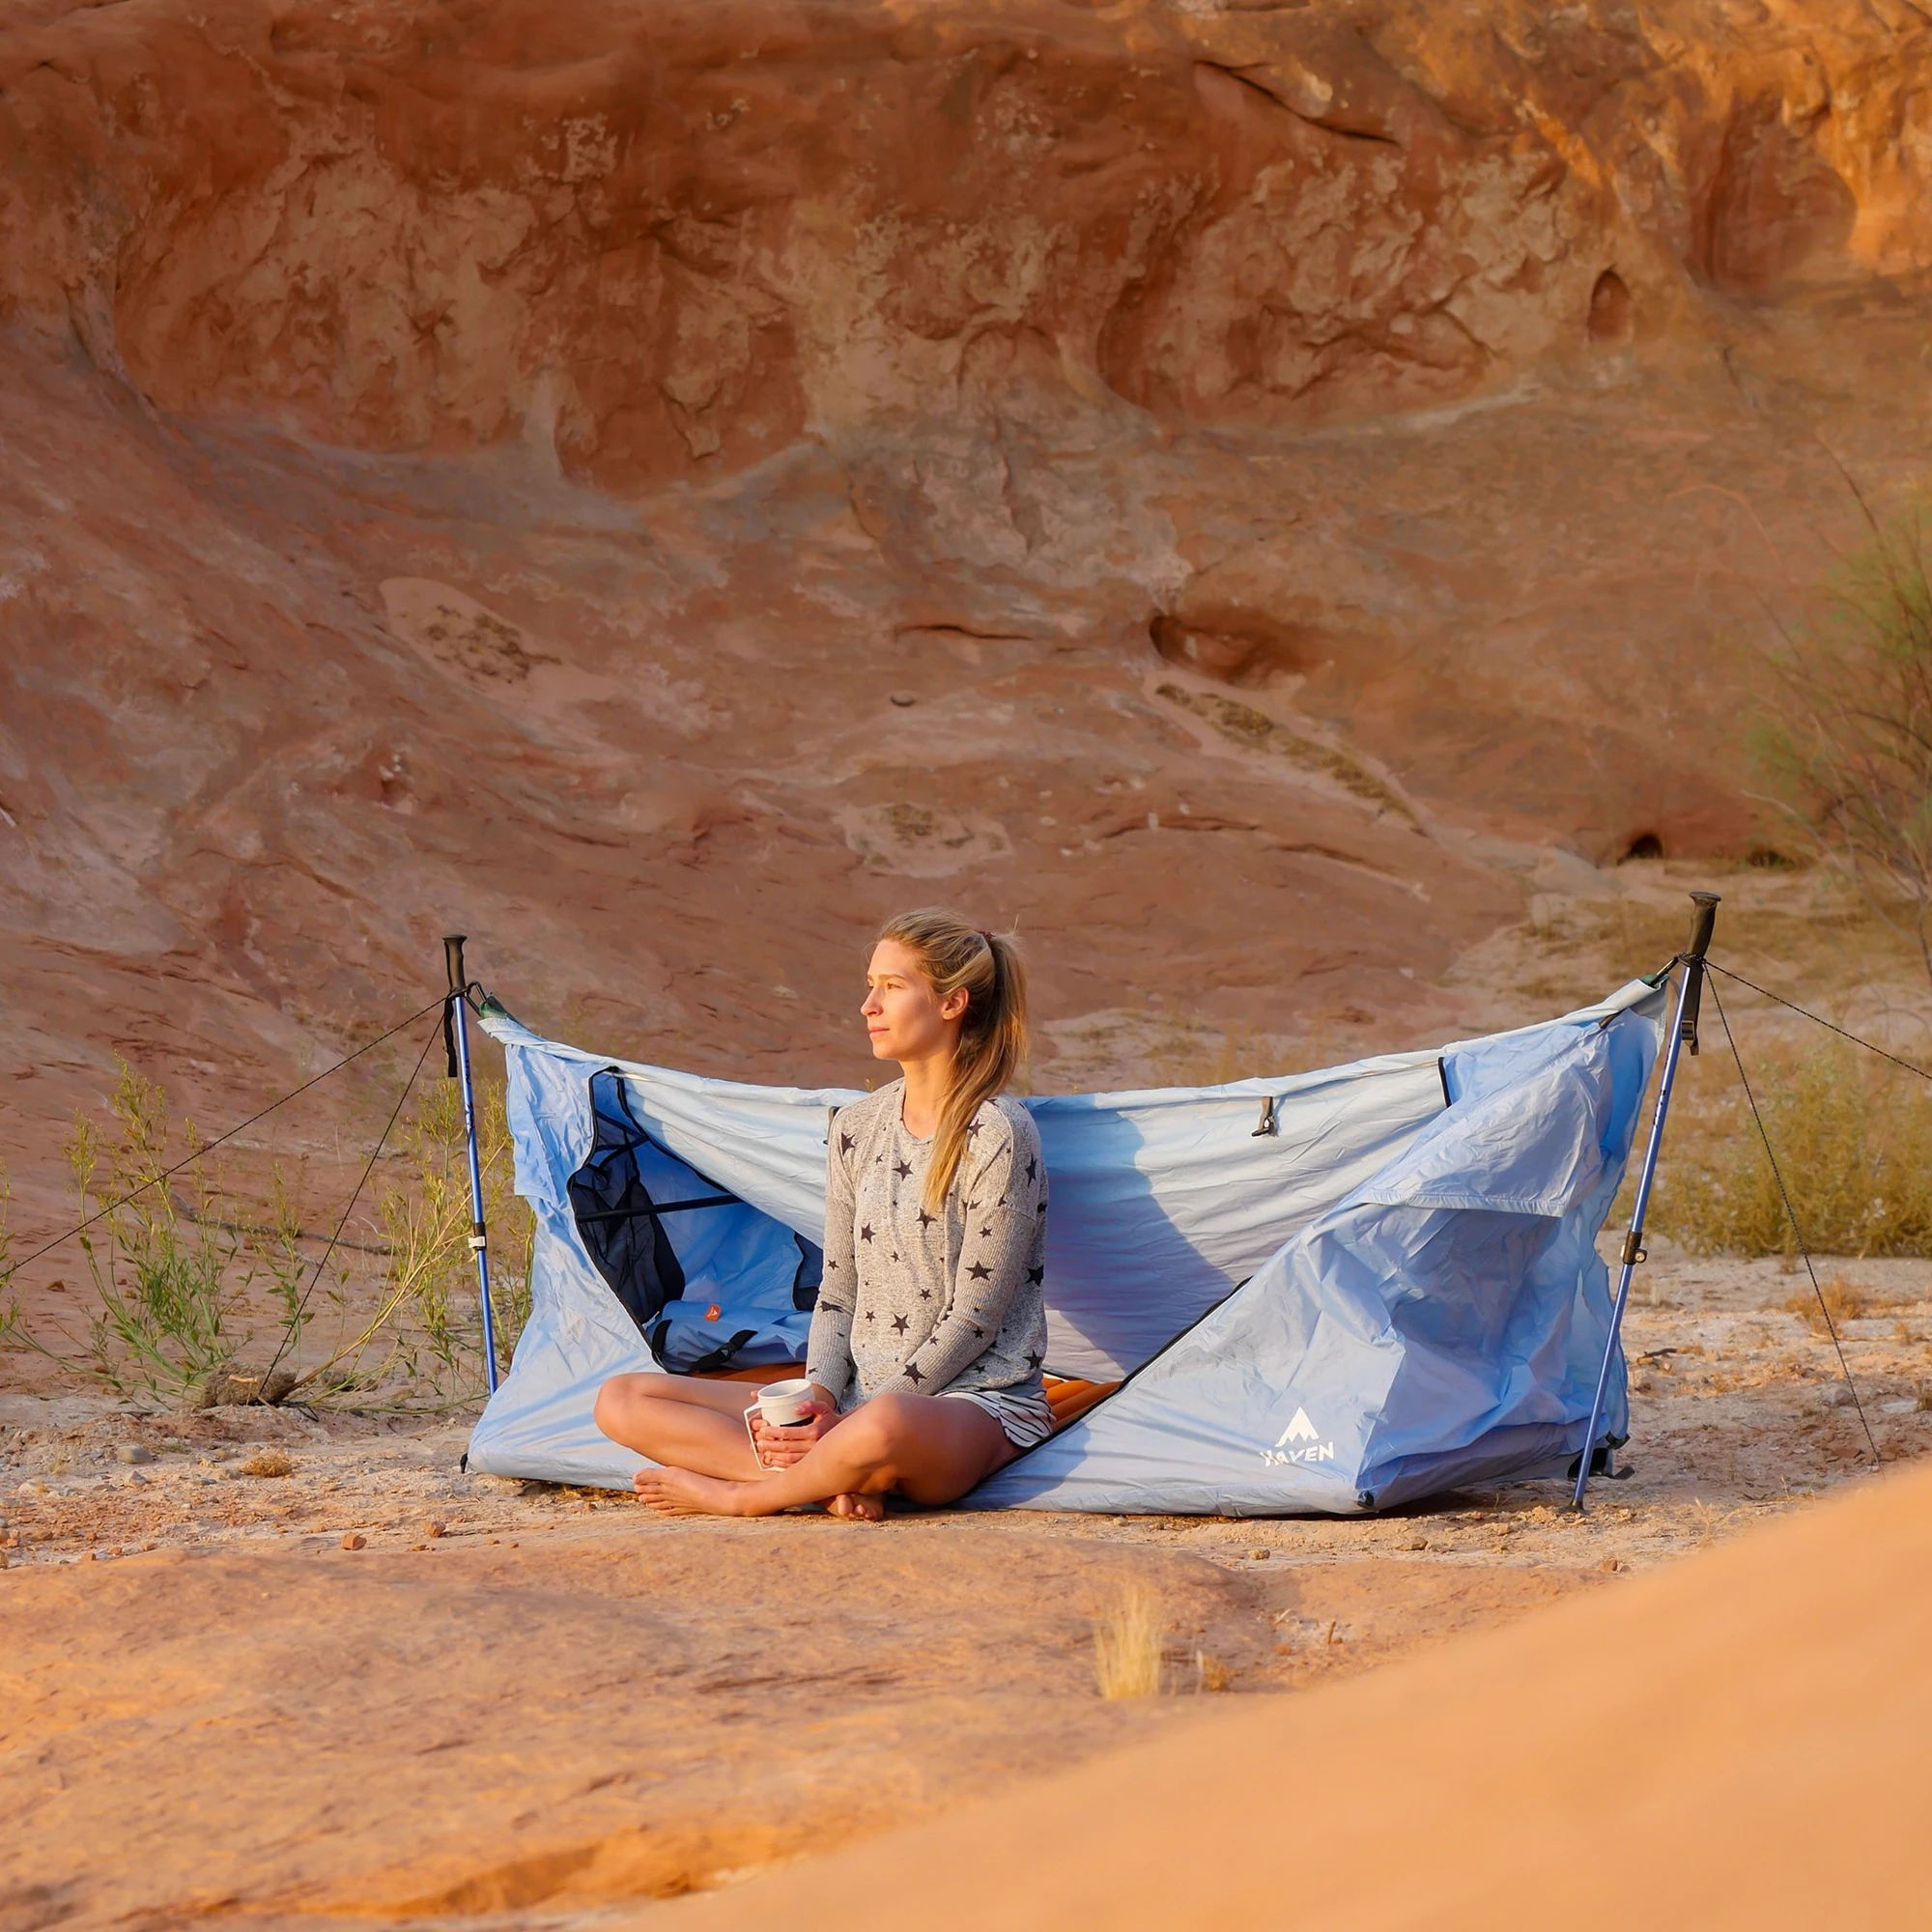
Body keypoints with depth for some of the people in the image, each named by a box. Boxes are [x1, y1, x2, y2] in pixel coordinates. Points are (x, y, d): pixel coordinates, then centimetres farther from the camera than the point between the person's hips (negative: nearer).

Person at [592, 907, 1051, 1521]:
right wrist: (818, 1402, -7)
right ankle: (831, 1478, -21)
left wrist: (849, 1423, -16)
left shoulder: (997, 1135, -9)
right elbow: (838, 1293, 13)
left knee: (885, 1426, -46)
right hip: (859, 1398, 7)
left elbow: (973, 1319, -12)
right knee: (621, 1401, -5)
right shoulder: (856, 1127, 13)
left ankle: (738, 1496, -16)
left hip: (977, 1404, -7)